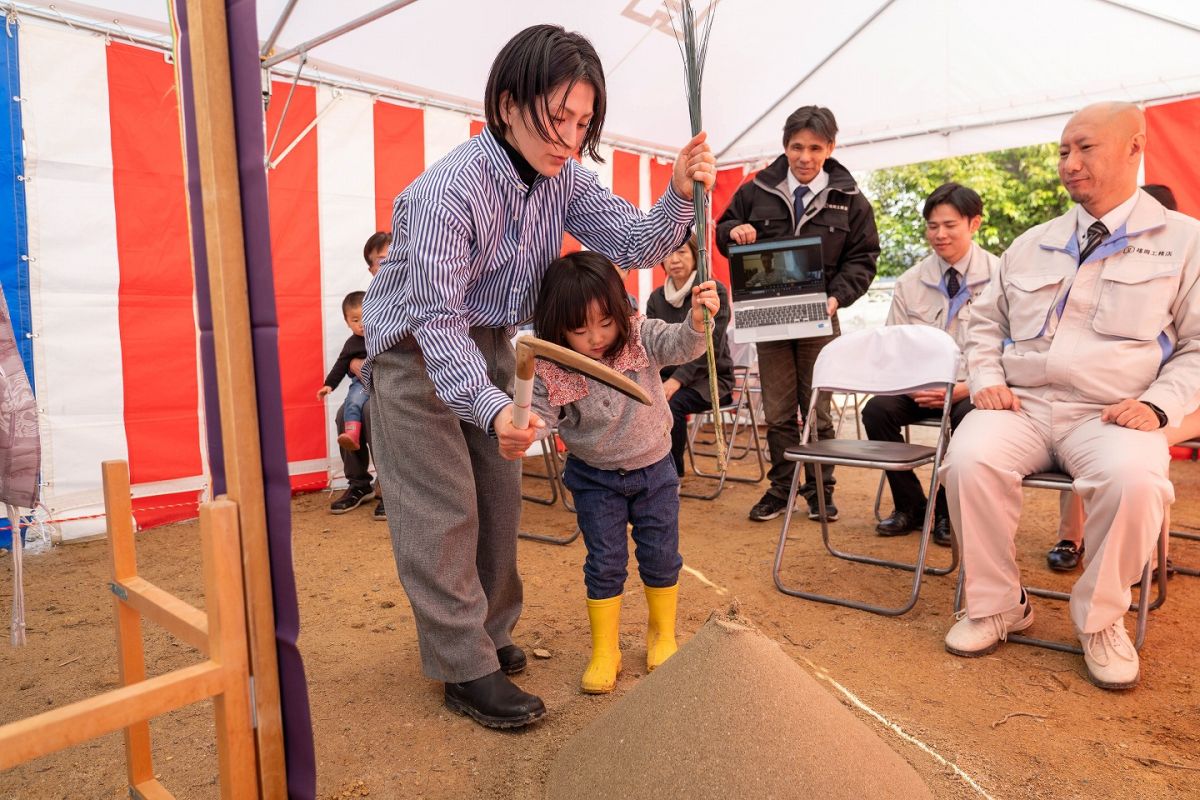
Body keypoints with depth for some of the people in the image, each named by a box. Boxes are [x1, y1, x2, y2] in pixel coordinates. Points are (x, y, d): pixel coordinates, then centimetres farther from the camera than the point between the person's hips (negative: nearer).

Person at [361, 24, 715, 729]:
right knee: (444, 512, -6)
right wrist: (494, 409, -47)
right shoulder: (446, 191, -29)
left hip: (489, 345, 7)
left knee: (499, 498, 10)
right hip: (415, 352, -7)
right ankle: (466, 670, 6)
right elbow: (437, 319, -33)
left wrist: (680, 198, -29)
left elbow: (635, 245, -9)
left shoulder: (563, 177, -7)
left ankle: (487, 631, 28)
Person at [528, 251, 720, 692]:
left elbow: (680, 345, -30)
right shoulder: (549, 371, -20)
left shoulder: (641, 336, -18)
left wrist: (697, 321, -52)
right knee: (605, 562, 3)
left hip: (654, 466, 2)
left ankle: (662, 635, 34)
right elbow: (539, 414, -17)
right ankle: (604, 652, 21)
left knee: (660, 556, 11)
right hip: (595, 477, -1)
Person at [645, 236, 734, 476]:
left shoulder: (714, 291, -6)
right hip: (666, 376, 4)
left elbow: (710, 346, -15)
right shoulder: (656, 297, 10)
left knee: (671, 403, -34)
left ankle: (672, 474, -14)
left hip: (709, 378, -4)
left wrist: (676, 381, -26)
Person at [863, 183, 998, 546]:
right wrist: (911, 385, -15)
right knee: (877, 409, -24)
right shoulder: (909, 283, 6)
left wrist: (965, 388, -22)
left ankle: (948, 511, -9)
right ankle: (910, 506, -3)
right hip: (920, 387, 3)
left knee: (969, 416, -35)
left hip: (973, 388, -3)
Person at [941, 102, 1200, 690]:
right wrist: (986, 381, 2)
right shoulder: (1030, 246, 18)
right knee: (969, 461, -30)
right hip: (1021, 405, 3)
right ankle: (995, 605, -7)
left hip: (1110, 416, -2)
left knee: (1134, 481, -36)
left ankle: (1100, 620, -6)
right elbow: (985, 323, 21)